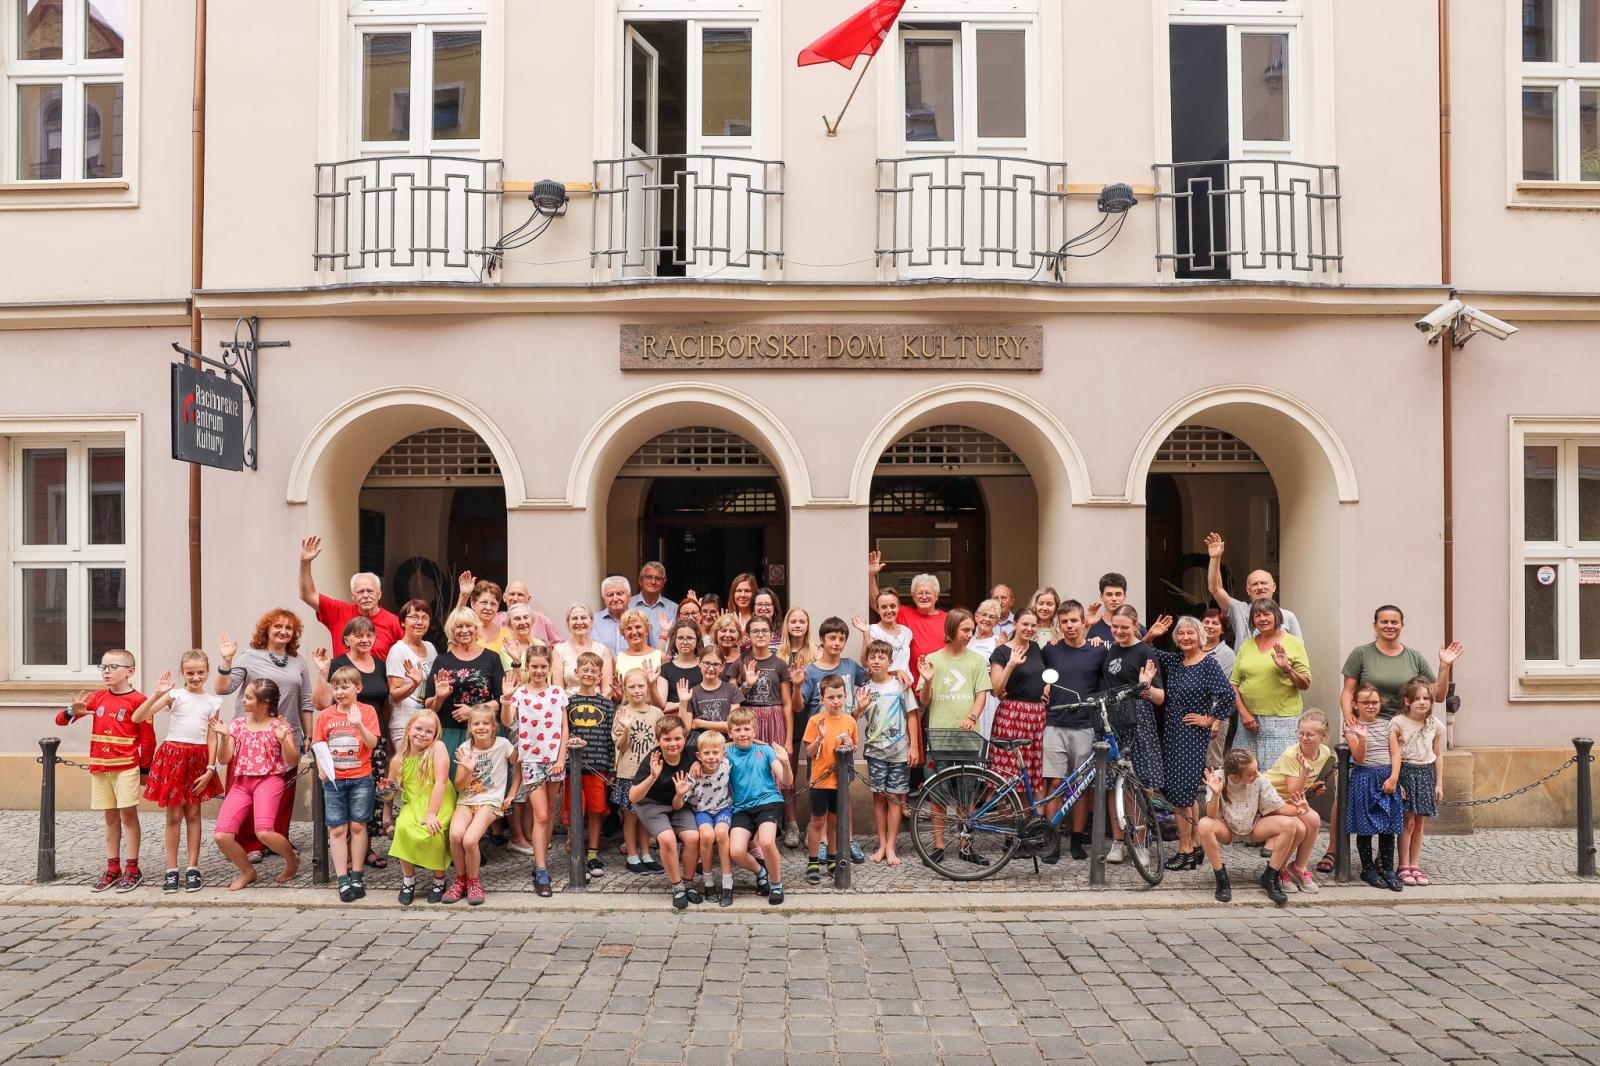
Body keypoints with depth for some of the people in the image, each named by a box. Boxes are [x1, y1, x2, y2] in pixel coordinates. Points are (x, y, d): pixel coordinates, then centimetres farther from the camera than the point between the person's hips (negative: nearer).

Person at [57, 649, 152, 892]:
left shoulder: (137, 700, -9)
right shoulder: (97, 698, 6)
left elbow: (147, 737, -6)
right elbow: (60, 720, 6)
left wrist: (145, 767, -2)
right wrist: (72, 712, -16)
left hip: (126, 767, -5)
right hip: (99, 767, 5)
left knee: (128, 815, -1)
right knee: (111, 817, 12)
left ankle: (132, 869, 6)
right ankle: (113, 869, 19)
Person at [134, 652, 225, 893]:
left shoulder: (212, 701, 5)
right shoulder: (175, 695, -3)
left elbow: (212, 739, 4)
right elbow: (138, 718, -14)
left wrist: (210, 769, -4)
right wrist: (157, 694, -27)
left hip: (198, 758, 2)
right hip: (173, 755, -2)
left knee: (193, 814, 8)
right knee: (174, 816, 4)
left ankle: (193, 868, 15)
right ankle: (171, 870, 13)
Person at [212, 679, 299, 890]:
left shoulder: (279, 724, -2)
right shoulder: (237, 724, 8)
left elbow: (293, 762, -5)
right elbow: (223, 760, 6)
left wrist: (283, 740, -21)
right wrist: (224, 737, -10)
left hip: (269, 780, -5)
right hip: (241, 783, 5)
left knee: (264, 832, -26)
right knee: (221, 835, -13)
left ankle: (292, 860, 5)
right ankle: (247, 871, 15)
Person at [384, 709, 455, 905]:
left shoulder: (438, 747, -9)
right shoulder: (399, 759, 3)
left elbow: (441, 781, -16)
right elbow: (391, 788, 12)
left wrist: (431, 814, -21)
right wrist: (387, 789, -13)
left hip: (439, 804, -3)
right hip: (413, 804, 4)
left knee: (432, 833, -30)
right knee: (403, 827, -26)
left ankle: (439, 881, -3)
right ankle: (408, 881, -4)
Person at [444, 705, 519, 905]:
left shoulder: (502, 744, -6)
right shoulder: (465, 748, 0)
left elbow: (519, 767, 8)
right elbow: (459, 787, 1)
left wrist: (511, 794, 3)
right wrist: (468, 770, -18)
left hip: (490, 801, -2)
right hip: (466, 800, 2)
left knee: (469, 840, -27)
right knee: (455, 835, -28)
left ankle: (473, 881, 1)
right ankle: (460, 879, -1)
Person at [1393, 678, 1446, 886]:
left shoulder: (1435, 725, 4)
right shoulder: (1398, 723, -9)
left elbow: (1438, 755, 10)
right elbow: (1393, 755, -9)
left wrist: (1439, 783, 8)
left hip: (1427, 773, 4)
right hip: (1406, 772, -4)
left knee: (1419, 823, 8)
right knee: (1408, 822, -4)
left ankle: (1415, 865, 16)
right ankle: (1404, 867, 4)